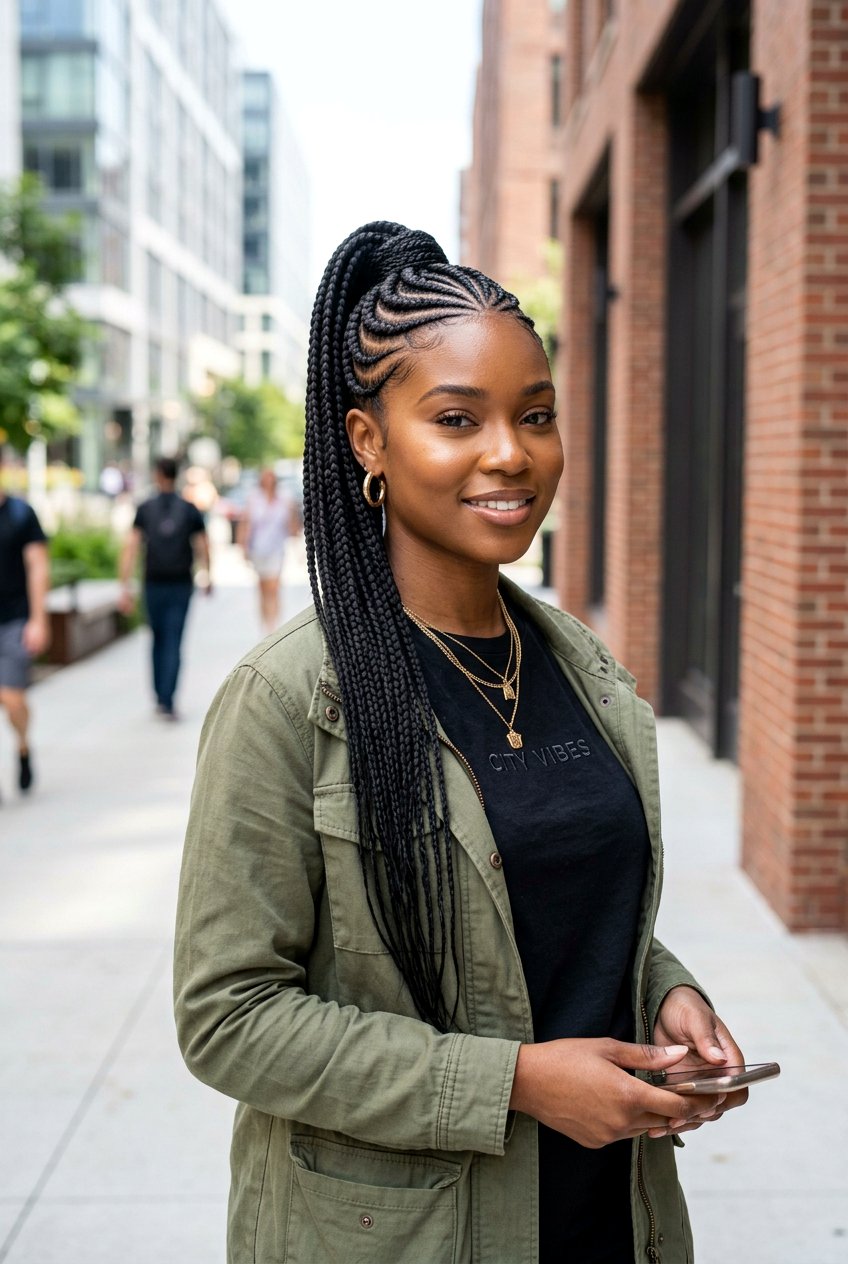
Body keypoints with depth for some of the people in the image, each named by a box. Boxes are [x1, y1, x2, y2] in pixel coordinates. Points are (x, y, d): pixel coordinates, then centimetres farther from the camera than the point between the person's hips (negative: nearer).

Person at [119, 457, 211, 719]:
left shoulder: (145, 509, -1)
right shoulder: (190, 510, -1)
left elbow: (131, 547, -8)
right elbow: (203, 548, 1)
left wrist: (125, 587, -8)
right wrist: (206, 578, 19)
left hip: (154, 585, 1)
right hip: (181, 586, -1)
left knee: (158, 640, 18)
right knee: (173, 644, -2)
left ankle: (161, 699, 23)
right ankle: (167, 702, -12)